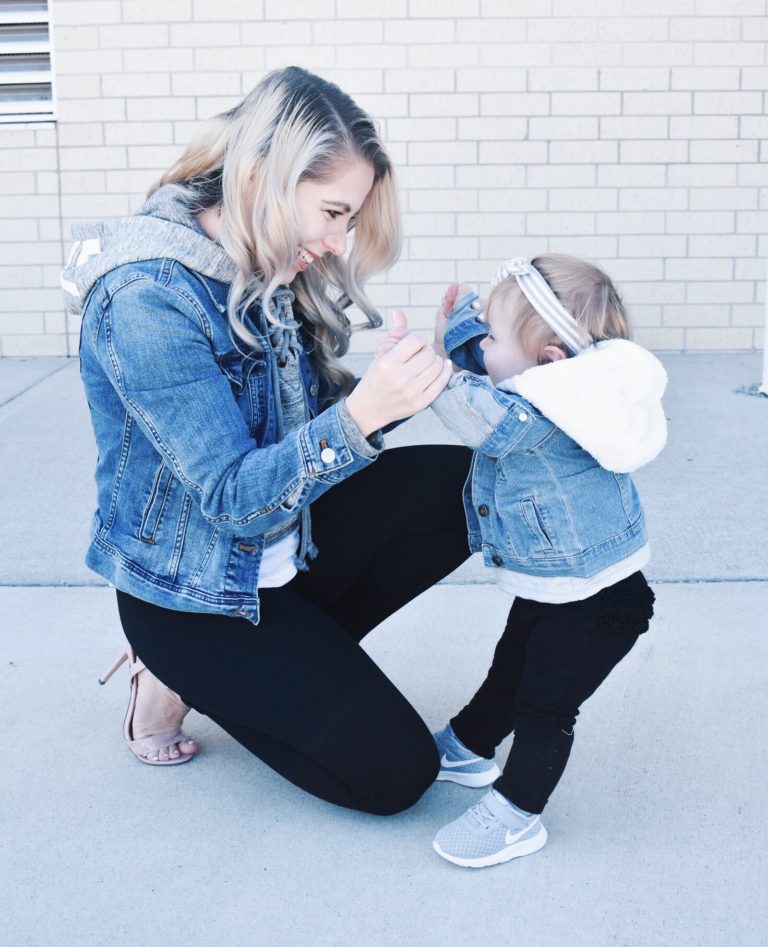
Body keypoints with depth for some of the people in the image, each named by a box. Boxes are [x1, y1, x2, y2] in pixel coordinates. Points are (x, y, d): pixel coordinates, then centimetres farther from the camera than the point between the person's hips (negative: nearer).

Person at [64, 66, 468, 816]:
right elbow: (233, 494, -28)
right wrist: (362, 414, -41)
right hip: (192, 591, -8)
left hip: (283, 546, 8)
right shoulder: (148, 301, -28)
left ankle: (285, 656, 2)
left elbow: (311, 421, 3)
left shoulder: (265, 269, -2)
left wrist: (407, 381, -15)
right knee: (396, 773, -5)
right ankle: (179, 677, 9)